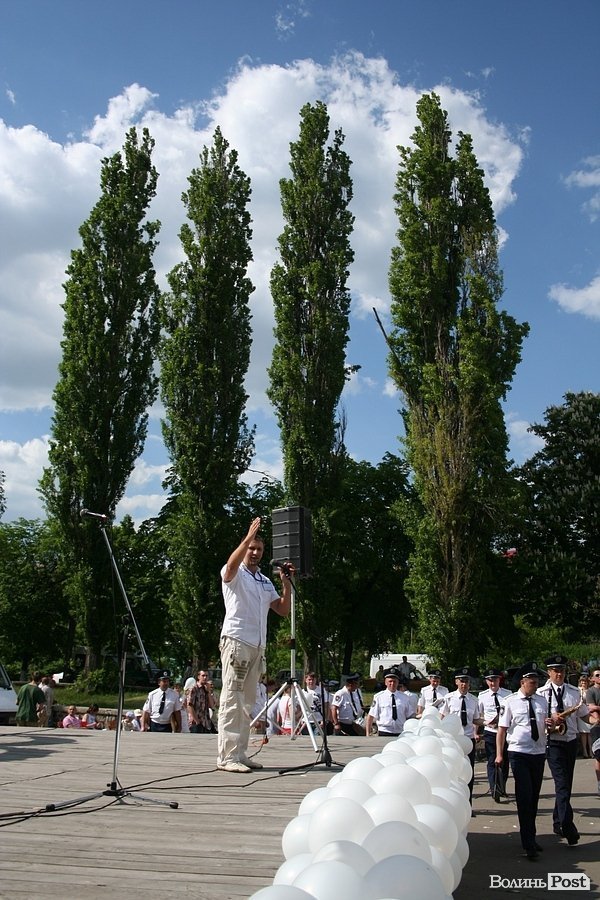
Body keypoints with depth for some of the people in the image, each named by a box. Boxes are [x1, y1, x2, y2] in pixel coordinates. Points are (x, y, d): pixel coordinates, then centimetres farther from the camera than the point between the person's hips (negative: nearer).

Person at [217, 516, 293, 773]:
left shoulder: (265, 583, 23)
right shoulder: (235, 574, 2)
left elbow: (283, 610, 19)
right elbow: (231, 565, -23)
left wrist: (286, 582, 9)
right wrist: (248, 537, -26)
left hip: (257, 646, 7)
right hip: (236, 641, -7)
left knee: (246, 703, 8)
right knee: (232, 700, -10)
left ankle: (239, 754, 11)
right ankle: (226, 757, -12)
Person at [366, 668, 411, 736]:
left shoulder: (404, 697, 8)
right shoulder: (378, 697, -1)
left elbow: (409, 717, 12)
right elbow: (371, 716, -1)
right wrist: (368, 733, -5)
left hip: (400, 733, 3)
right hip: (384, 733, -2)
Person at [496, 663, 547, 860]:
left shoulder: (541, 701, 8)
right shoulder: (511, 701, -5)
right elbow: (502, 728, -3)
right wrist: (499, 754, -7)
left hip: (539, 753, 5)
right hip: (519, 753, -5)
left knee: (534, 796, 13)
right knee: (524, 796, -9)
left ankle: (531, 837, 29)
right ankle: (529, 843, -4)